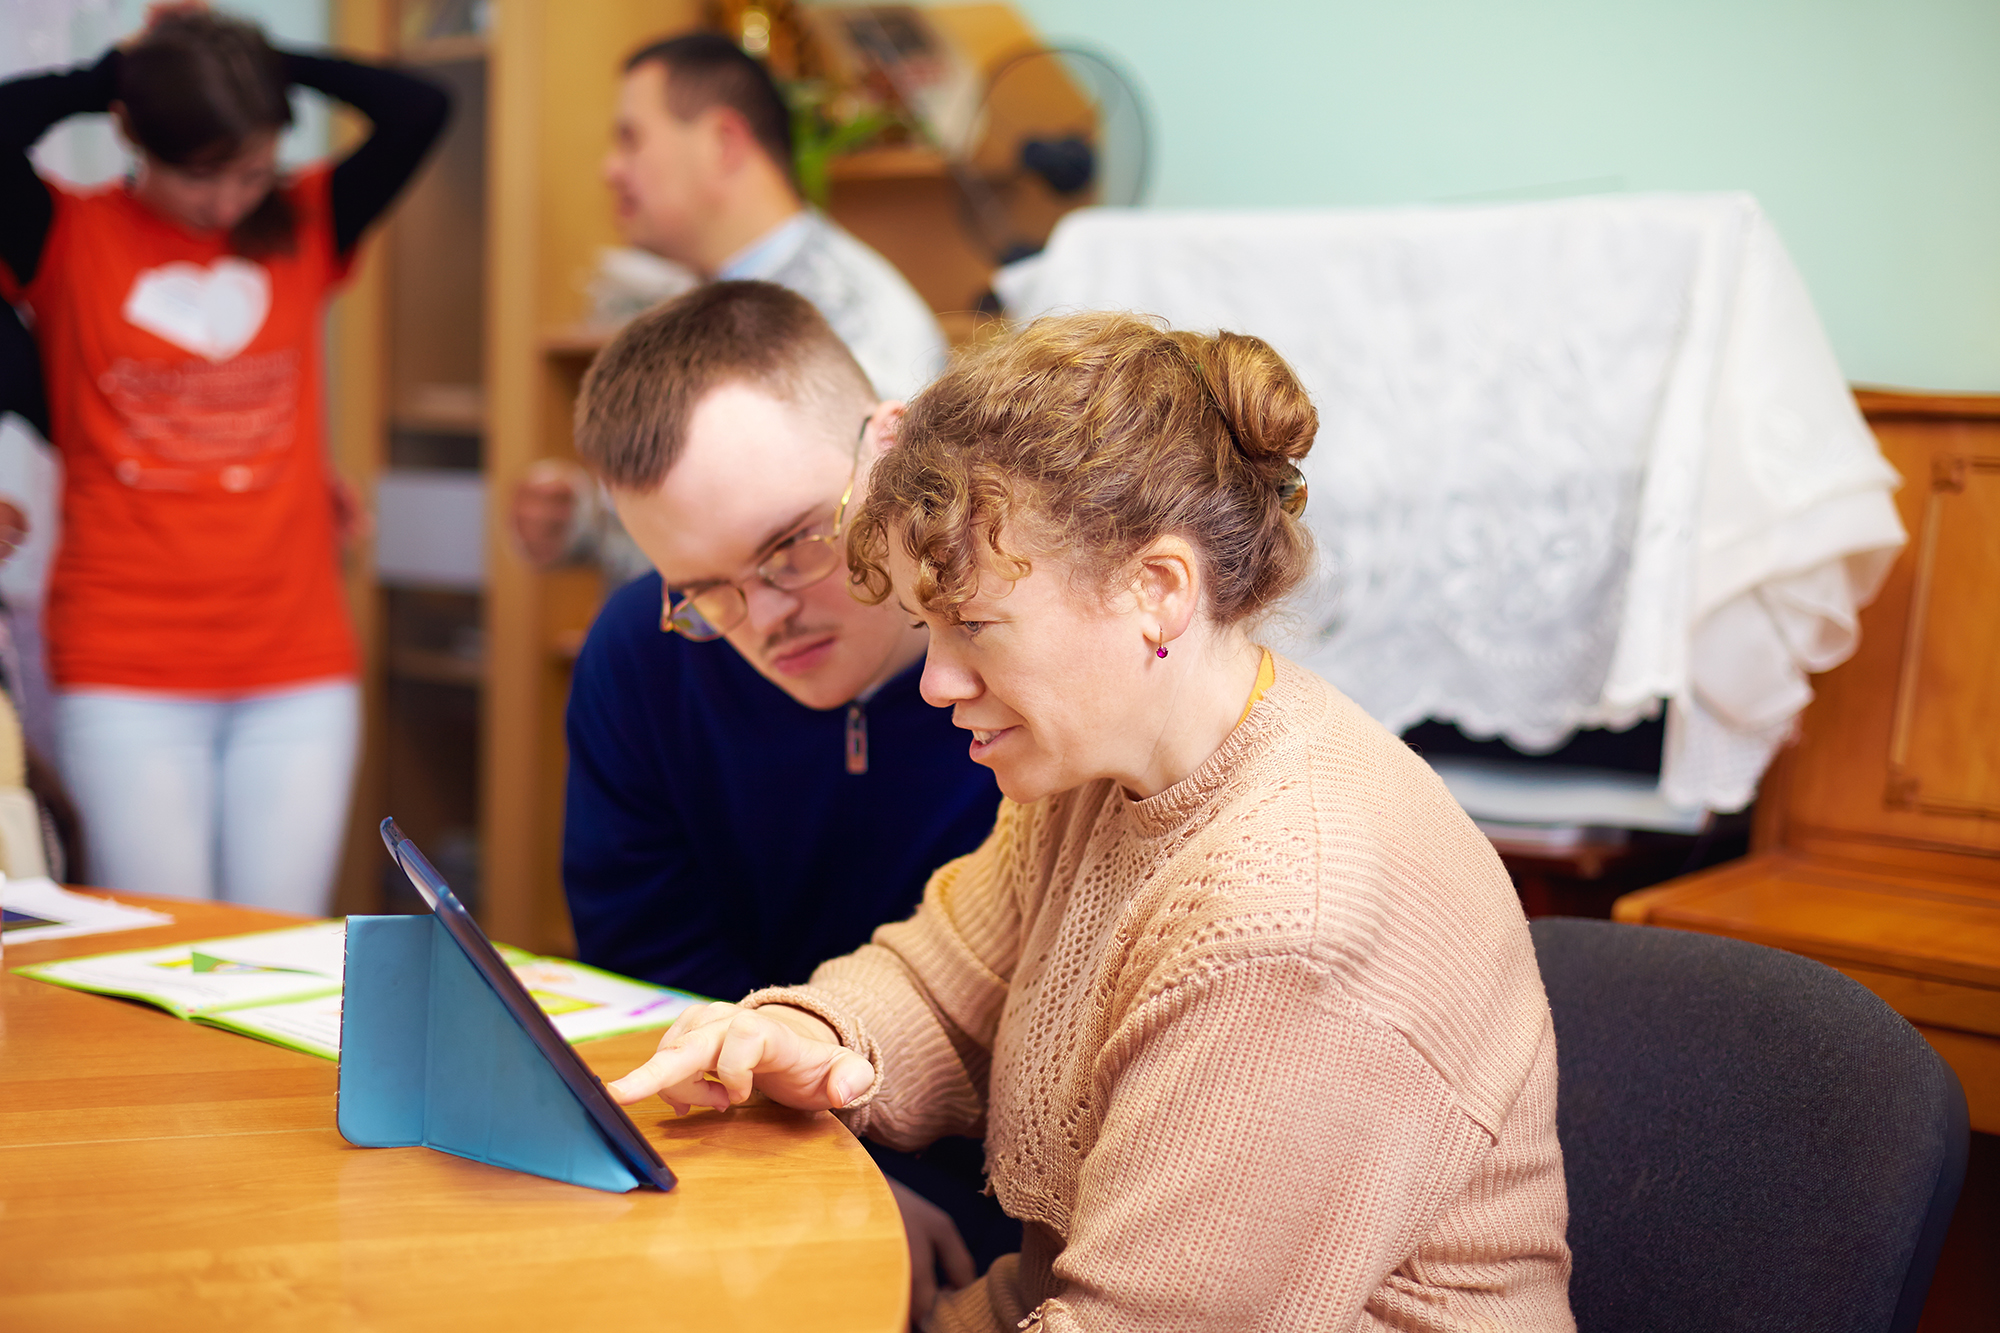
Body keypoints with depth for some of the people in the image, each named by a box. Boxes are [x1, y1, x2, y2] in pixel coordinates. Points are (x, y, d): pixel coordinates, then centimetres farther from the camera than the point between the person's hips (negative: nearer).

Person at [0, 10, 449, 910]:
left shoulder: (304, 227, 8)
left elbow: (419, 111, -2)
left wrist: (258, 59, 2)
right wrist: (113, 74, -1)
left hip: (298, 669, 2)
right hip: (126, 674, -2)